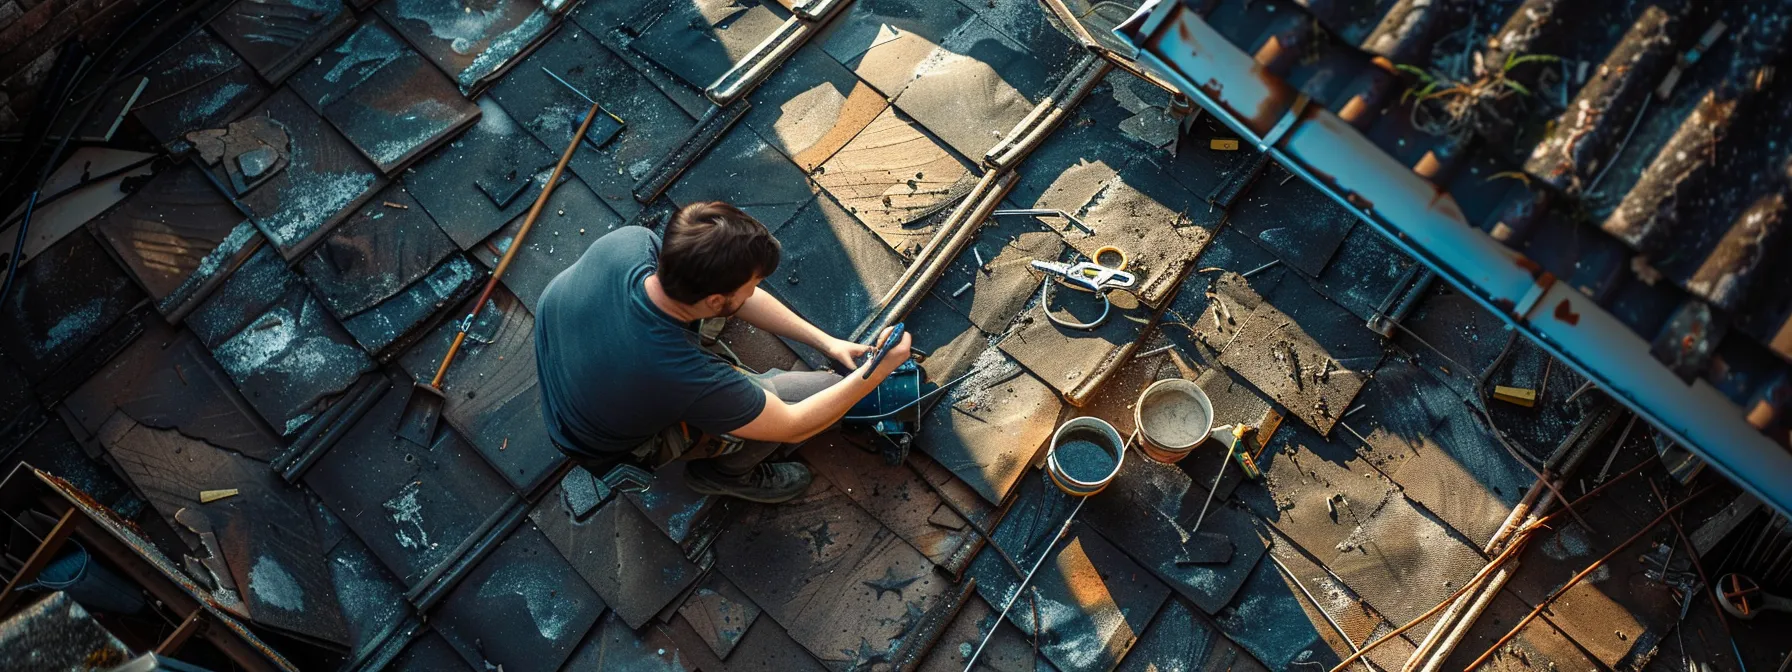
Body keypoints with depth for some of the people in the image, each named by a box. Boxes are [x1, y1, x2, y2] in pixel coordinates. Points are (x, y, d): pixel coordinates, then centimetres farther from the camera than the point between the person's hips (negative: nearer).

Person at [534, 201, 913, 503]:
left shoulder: (628, 241, -29)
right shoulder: (686, 378, -43)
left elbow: (728, 290, -13)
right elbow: (793, 426, -25)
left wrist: (825, 341, -11)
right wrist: (877, 371, -20)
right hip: (615, 446, -5)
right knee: (823, 387, -12)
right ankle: (723, 473, 15)